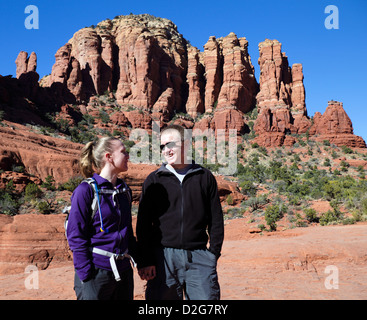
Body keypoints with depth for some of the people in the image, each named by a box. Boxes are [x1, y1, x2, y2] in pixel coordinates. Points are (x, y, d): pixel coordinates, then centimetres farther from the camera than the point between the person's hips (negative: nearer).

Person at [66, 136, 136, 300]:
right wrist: (86, 277, -14)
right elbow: (76, 236, -12)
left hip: (123, 272, 6)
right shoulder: (86, 190, -11)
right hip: (97, 273, -6)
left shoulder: (124, 189, 8)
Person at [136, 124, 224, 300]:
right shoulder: (154, 180, 6)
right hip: (163, 256, 0)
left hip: (199, 258, 1)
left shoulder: (205, 177, 7)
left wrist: (214, 252, 3)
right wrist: (145, 260, -3)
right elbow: (143, 224, 3)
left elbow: (216, 219, 10)